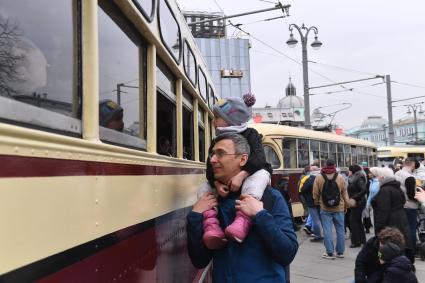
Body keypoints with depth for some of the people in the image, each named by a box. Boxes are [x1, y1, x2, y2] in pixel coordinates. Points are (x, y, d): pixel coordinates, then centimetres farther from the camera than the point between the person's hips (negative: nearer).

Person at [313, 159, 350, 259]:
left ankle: (330, 253, 4)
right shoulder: (340, 177, -3)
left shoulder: (318, 178, -7)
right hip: (339, 208, 2)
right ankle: (340, 252, 19)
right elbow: (344, 193, 3)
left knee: (327, 231, 3)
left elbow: (315, 194, -1)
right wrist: (346, 205, 15)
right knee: (340, 230, 12)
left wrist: (316, 202, 18)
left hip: (325, 209, -1)